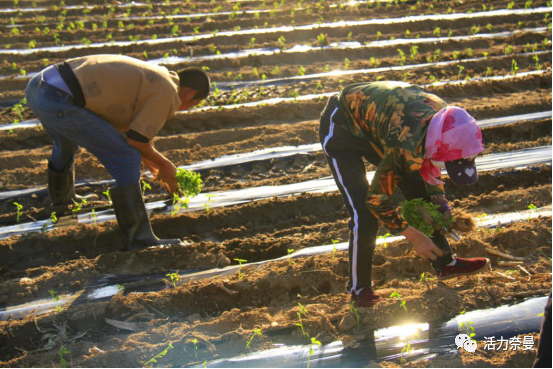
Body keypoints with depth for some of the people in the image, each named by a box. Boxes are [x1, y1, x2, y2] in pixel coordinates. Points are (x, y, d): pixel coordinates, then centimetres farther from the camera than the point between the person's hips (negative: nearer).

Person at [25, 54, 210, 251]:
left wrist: (153, 166, 47)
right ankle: (140, 239, 0)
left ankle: (62, 199, 64)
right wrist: (164, 165, 13)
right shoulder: (168, 93, -2)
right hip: (58, 103, -10)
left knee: (66, 141, 39)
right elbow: (136, 139, -4)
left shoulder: (149, 77, 26)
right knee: (126, 160, -5)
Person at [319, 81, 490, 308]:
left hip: (373, 125, 8)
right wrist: (413, 237, -17)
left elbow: (428, 161, 6)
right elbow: (376, 199, -25)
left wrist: (439, 202, -5)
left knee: (421, 194, 7)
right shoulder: (406, 147, -40)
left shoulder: (446, 118, -18)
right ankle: (359, 289, 3)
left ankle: (445, 263, 23)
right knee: (364, 216, -17)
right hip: (341, 130, -8)